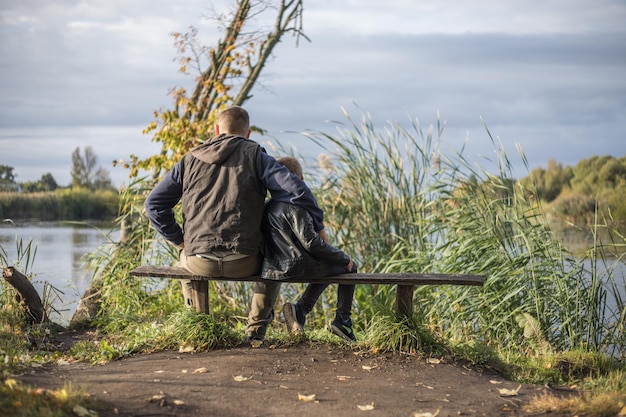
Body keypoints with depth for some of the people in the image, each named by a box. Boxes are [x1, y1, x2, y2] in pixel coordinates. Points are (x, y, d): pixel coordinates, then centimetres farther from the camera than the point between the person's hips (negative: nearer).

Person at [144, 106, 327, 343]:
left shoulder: (190, 160, 10)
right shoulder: (255, 156, 2)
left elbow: (154, 203, 11)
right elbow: (295, 191, -9)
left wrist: (179, 240, 17)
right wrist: (318, 227, 4)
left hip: (200, 263, 2)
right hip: (244, 263, -2)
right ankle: (256, 330, 28)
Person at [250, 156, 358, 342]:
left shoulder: (268, 207, 13)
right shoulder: (295, 206, -14)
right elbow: (310, 242, -19)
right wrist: (344, 258, -8)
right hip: (298, 267, -8)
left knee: (326, 268, 32)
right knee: (348, 267, 15)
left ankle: (300, 309, 15)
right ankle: (343, 320, 12)